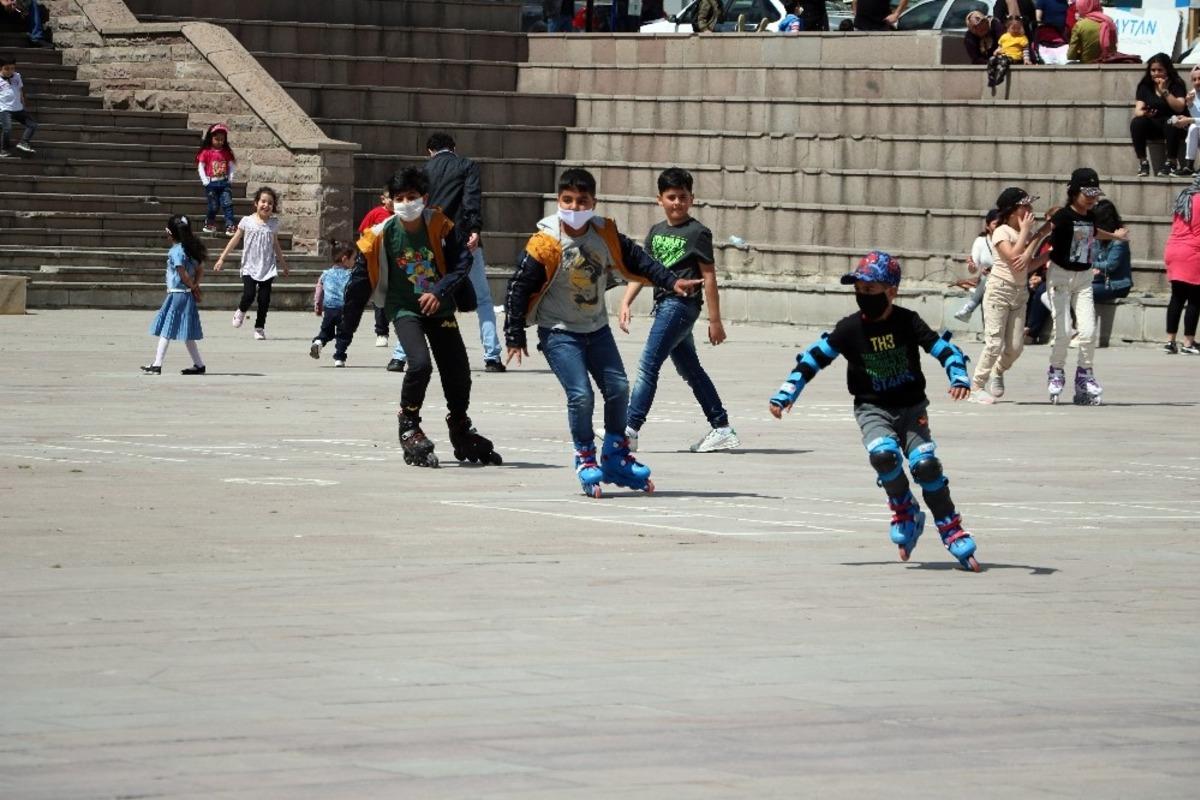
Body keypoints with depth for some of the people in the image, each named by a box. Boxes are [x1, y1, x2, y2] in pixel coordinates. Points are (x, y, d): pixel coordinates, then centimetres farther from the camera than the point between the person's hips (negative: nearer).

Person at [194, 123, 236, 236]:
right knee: (213, 206, 3)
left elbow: (231, 166, 11)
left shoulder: (227, 152, 8)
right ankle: (209, 224, 26)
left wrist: (230, 178, -1)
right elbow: (200, 167, -1)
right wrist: (205, 181, -7)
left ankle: (230, 226, -12)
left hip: (224, 182, 2)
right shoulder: (206, 152, -2)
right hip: (211, 183, -2)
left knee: (227, 204, -10)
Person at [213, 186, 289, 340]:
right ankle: (241, 312, 17)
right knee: (249, 295, -15)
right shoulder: (247, 221, -2)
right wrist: (222, 258, 3)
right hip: (250, 267, -2)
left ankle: (259, 327, 14)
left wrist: (283, 264, 24)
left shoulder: (274, 223, 5)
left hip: (268, 268, 2)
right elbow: (235, 240, 4)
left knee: (264, 299, -1)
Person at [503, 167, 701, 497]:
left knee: (618, 387, 1)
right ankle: (585, 460, 4)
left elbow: (636, 260, 5)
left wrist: (672, 281, -5)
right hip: (559, 331, -5)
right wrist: (515, 337, -14)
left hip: (596, 328, 5)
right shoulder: (546, 244, -20)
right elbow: (518, 288, -15)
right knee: (580, 395, -16)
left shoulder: (605, 234, -6)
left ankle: (616, 458, 19)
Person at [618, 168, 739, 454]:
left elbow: (708, 276, -7)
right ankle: (722, 430, 19)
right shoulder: (656, 232, 15)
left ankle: (630, 431, -16)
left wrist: (715, 321, -8)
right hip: (664, 305, 8)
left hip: (681, 304, -8)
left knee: (648, 366, -14)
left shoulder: (697, 232, -6)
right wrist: (626, 302, 2)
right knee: (690, 370, 13)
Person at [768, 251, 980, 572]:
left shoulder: (908, 322, -8)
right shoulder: (850, 328, -6)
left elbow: (943, 349, -7)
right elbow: (814, 358, -1)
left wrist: (959, 378, -25)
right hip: (873, 409, 0)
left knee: (925, 463, -18)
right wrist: (785, 394, -7)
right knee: (883, 454, -29)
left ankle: (953, 533, -3)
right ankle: (905, 514, -3)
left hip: (911, 407, 0)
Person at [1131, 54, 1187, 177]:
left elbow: (1180, 108, -16)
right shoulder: (1145, 87, 6)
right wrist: (1144, 113, -28)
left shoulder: (1177, 85, -2)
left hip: (1172, 125, -2)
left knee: (1172, 123, -37)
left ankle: (1170, 162, -25)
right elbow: (1138, 110, -4)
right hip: (1152, 126, 2)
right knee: (1136, 123, -28)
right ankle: (1142, 163, -23)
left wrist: (1164, 91, -19)